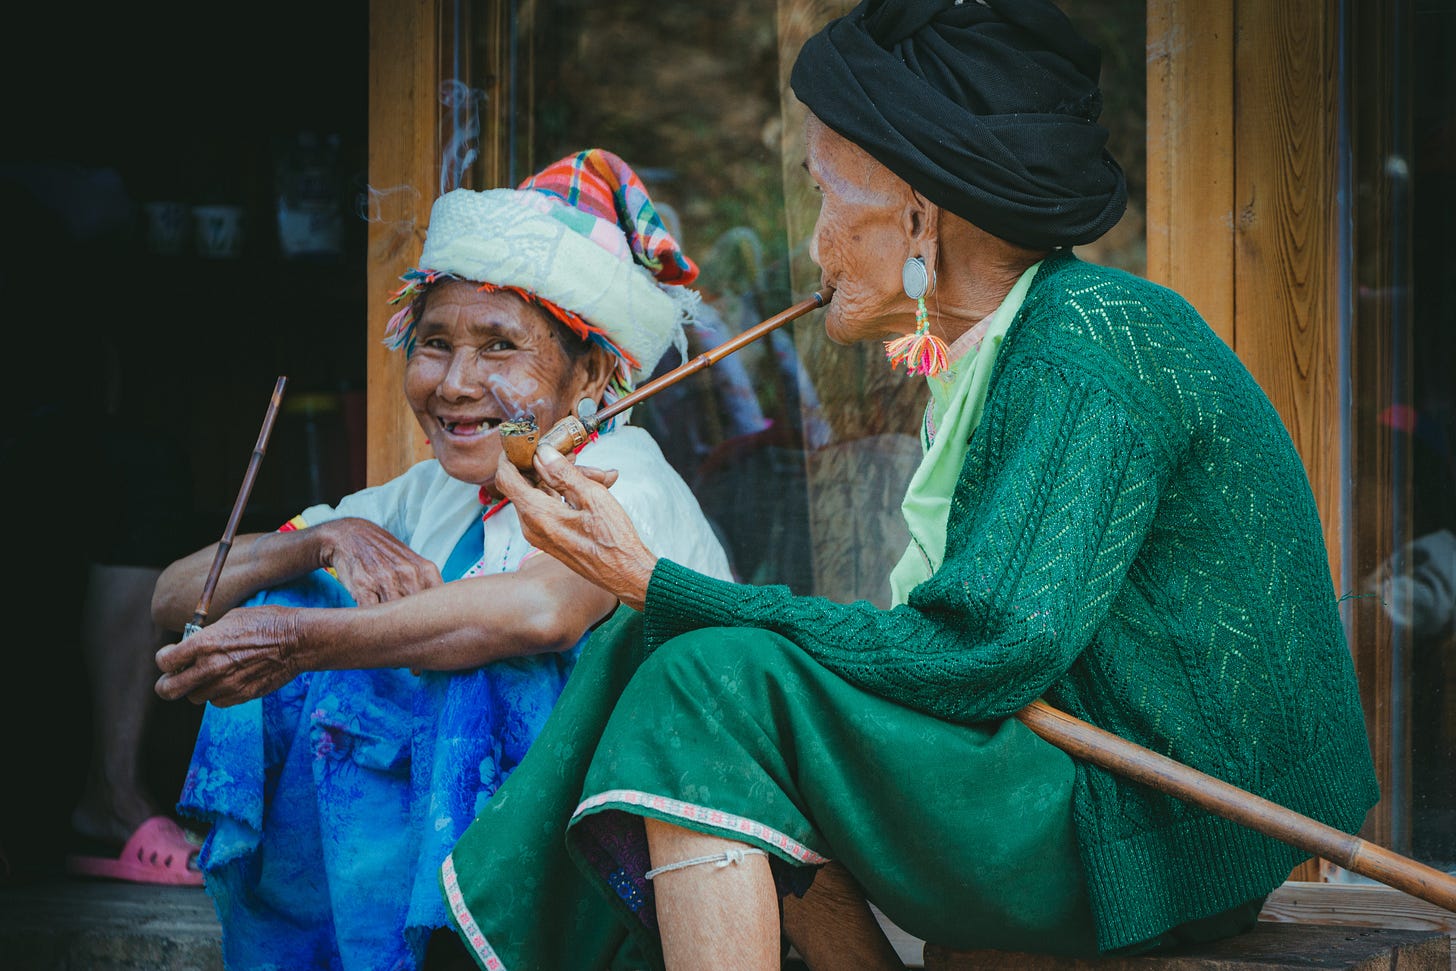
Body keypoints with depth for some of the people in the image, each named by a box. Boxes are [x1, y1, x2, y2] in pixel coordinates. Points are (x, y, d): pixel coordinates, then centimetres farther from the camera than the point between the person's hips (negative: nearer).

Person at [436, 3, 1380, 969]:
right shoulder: (1000, 347, 12)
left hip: (1160, 841, -10)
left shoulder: (1089, 346, -17)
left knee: (718, 685, -17)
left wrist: (652, 583, -21)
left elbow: (986, 653, -25)